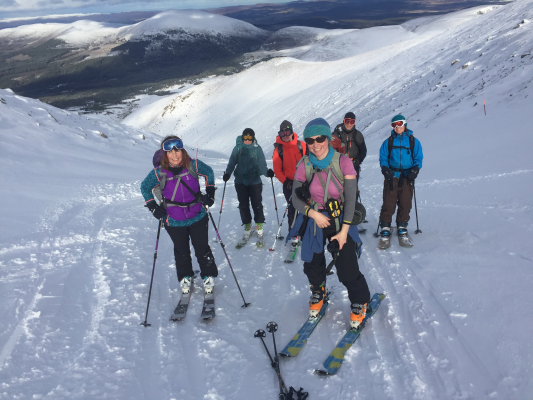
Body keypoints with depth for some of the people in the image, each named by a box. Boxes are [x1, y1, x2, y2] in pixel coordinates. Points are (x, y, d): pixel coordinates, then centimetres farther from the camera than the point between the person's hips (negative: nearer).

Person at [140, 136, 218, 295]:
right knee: (181, 251, 14)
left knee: (202, 248, 7)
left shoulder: (193, 165, -12)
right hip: (174, 221, 0)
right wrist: (152, 206, -1)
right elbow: (145, 187, 6)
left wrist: (210, 191, 2)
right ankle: (185, 278, 36)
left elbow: (209, 172, 9)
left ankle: (209, 276, 28)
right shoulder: (159, 173, -13)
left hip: (197, 217, 0)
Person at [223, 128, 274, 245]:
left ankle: (259, 228, 13)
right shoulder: (238, 148, 1)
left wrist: (267, 172, -25)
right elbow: (232, 162, 2)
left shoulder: (257, 149, -3)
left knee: (257, 205, -2)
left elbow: (262, 164, -6)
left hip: (255, 182, -2)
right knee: (243, 205, 7)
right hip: (240, 182, 2)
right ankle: (247, 228, 23)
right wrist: (227, 173, -14)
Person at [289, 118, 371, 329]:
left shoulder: (343, 162, -14)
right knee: (313, 265, 10)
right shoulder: (304, 165, -7)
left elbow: (350, 198, -12)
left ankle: (360, 301, 22)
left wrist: (344, 230, -14)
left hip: (340, 220, -2)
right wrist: (313, 213, -20)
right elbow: (296, 198, -3)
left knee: (347, 270, -8)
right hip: (313, 221, 2)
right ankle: (318, 293, 43)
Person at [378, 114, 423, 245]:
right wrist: (385, 169, -10)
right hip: (391, 176, 0)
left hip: (407, 177, 1)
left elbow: (418, 158, 8)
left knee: (405, 204, 3)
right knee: (388, 204, -5)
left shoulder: (414, 142, 7)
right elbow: (383, 158, 8)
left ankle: (402, 227, 18)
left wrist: (415, 169, -10)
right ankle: (385, 228, 3)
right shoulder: (388, 142, 8)